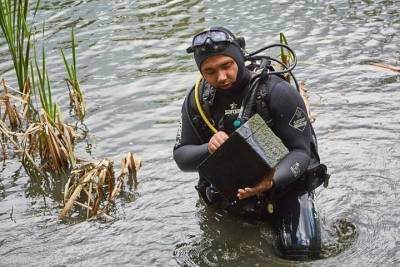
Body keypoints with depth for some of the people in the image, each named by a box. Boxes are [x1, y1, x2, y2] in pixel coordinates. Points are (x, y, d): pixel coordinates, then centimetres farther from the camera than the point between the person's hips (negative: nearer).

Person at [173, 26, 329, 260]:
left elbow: (301, 152, -20)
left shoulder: (277, 92, -20)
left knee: (300, 251, -21)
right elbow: (181, 157, -3)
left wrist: (272, 181, -40)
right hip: (230, 192, 4)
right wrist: (208, 149, -27)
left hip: (285, 184, -4)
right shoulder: (198, 100, -7)